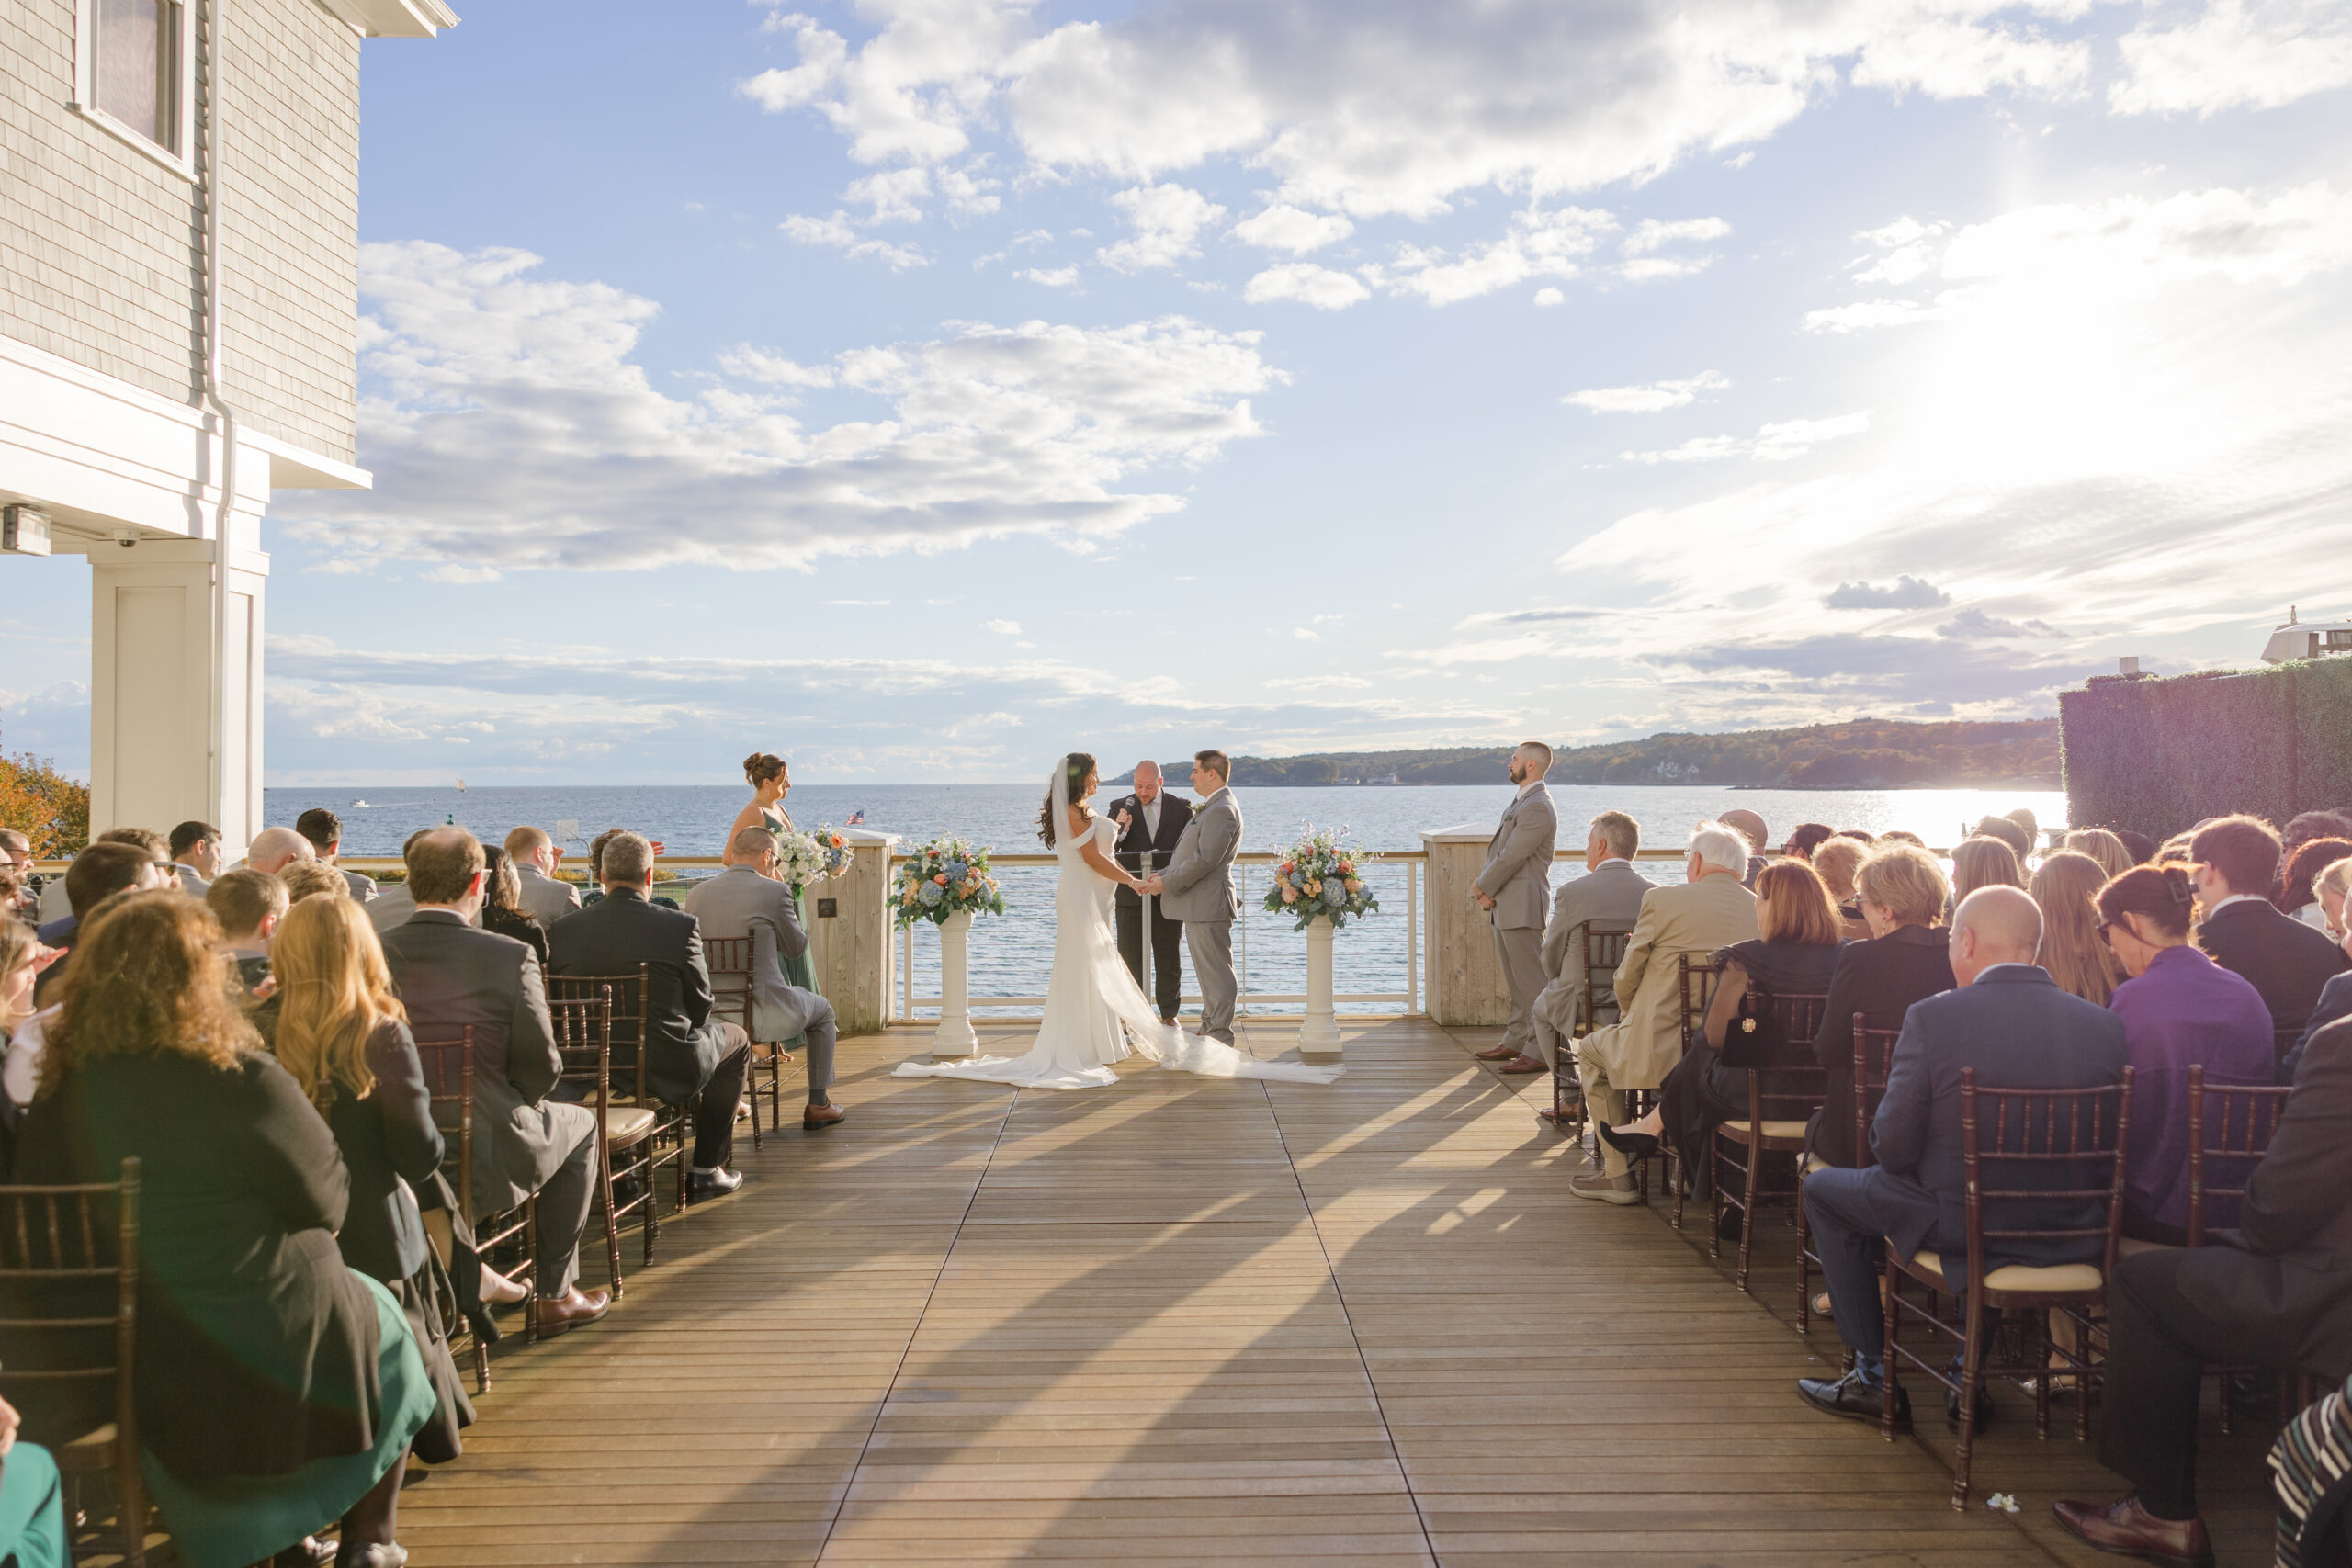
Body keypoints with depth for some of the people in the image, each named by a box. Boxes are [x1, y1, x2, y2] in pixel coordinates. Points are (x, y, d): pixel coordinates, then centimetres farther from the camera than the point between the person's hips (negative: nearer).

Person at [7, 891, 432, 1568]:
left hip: (125, 1348, 6)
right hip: (262, 1335, -6)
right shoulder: (243, 1081, -26)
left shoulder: (64, 1082, -10)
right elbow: (325, 1200, -15)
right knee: (379, 1319, 23)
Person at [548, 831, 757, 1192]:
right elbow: (700, 1006, -7)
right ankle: (709, 1167, 27)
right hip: (665, 1070, -4)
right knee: (735, 1039, 25)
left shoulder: (563, 929, -7)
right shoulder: (680, 925, -16)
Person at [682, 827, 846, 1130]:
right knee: (823, 1010, 26)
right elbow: (796, 947, 0)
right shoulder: (773, 891, -13)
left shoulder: (697, 893, 2)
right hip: (762, 1015, -5)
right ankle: (818, 1105, 30)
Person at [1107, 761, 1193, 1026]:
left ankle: (1169, 1014, 19)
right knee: (1131, 958, 4)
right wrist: (1119, 829, -22)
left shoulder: (1181, 807, 2)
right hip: (1131, 895, 0)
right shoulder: (1121, 808, 1)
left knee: (1168, 958, 9)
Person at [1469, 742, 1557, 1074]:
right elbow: (1497, 849, 16)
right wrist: (1482, 883, 1)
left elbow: (1512, 857, -19)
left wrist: (1484, 888, -8)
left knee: (1531, 980, -7)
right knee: (1515, 981, 17)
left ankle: (1539, 1051, -4)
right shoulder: (1520, 803, 17)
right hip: (1505, 907, 11)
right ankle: (1515, 1041, 27)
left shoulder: (1538, 808, -17)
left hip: (1522, 906, -11)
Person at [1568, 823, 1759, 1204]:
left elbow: (1625, 980, -2)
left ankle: (1617, 1176, 23)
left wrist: (1630, 1017, 21)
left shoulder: (1662, 901, -10)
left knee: (1591, 1050, 24)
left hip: (1662, 1052, -5)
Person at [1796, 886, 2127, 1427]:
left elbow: (1894, 1149, -15)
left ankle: (1877, 1378, 24)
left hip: (1961, 1224, -5)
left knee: (1823, 1189, 20)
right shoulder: (2105, 1025, -5)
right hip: (2071, 1234, 5)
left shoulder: (1933, 1017, -17)